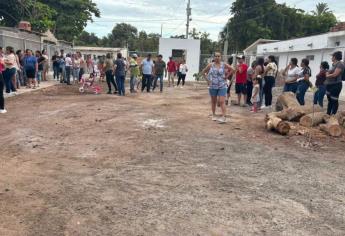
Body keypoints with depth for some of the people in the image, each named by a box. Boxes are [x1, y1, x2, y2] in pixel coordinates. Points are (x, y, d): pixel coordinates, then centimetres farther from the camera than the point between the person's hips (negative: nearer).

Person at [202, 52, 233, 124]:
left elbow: (233, 70, 4)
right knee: (213, 101, 12)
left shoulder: (224, 65, -2)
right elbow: (203, 71, 12)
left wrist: (227, 76, -1)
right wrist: (208, 77, 2)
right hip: (212, 86, 2)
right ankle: (213, 115, 26)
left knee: (222, 101, -10)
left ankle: (224, 117, -13)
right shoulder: (210, 65, 2)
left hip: (222, 86, -2)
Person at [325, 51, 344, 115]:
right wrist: (327, 73, -3)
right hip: (329, 84, 9)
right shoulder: (333, 64, 14)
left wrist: (327, 75, -4)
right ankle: (328, 113, 24)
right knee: (330, 100, 16)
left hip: (336, 85, -9)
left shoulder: (340, 64, -13)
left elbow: (335, 74, -20)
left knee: (334, 100, -1)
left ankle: (333, 115, 6)